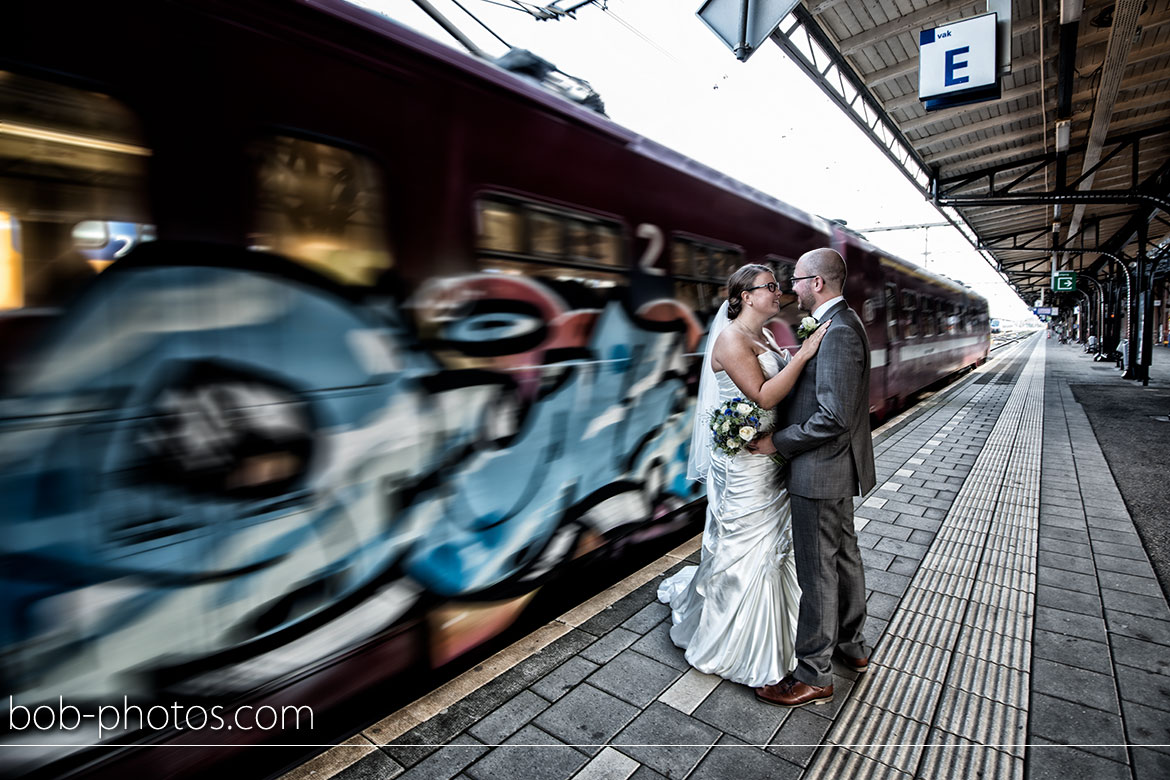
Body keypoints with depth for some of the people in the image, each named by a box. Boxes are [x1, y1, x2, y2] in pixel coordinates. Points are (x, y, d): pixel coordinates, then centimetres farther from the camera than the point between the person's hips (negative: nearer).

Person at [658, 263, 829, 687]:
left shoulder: (765, 336, 12)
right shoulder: (732, 339, -17)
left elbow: (782, 384, 15)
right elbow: (764, 396, -24)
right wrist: (804, 354, -23)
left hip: (770, 458, 9)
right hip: (744, 464, -9)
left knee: (769, 543, 19)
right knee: (746, 549, 5)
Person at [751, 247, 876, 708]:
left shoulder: (837, 332, -24)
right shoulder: (841, 324, 9)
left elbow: (832, 418, -28)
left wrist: (777, 442, -19)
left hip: (821, 469, -10)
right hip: (838, 466, 11)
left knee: (817, 570, 2)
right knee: (844, 555, 22)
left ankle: (813, 676, 19)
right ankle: (852, 645, 42)